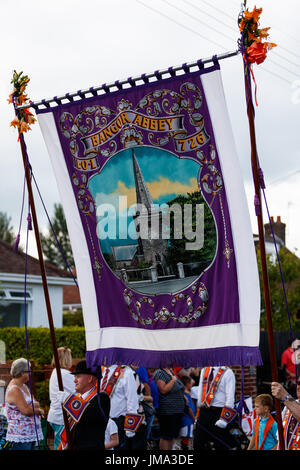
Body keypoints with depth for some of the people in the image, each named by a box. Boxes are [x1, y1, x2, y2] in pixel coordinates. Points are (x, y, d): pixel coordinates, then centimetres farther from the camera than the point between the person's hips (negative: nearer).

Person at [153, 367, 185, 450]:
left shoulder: (171, 371, 15)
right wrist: (173, 380, -19)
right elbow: (163, 390, -23)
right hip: (167, 411, -9)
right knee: (166, 437, -6)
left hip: (177, 411, 9)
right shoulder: (160, 373, -13)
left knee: (173, 435, 14)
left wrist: (182, 396, 16)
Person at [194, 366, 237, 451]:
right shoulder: (204, 370, 13)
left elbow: (230, 397, -13)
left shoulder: (227, 373, -8)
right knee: (198, 445, 6)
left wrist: (223, 419, -19)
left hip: (219, 412, -6)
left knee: (220, 446, 1)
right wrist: (198, 415, 15)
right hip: (203, 411, 6)